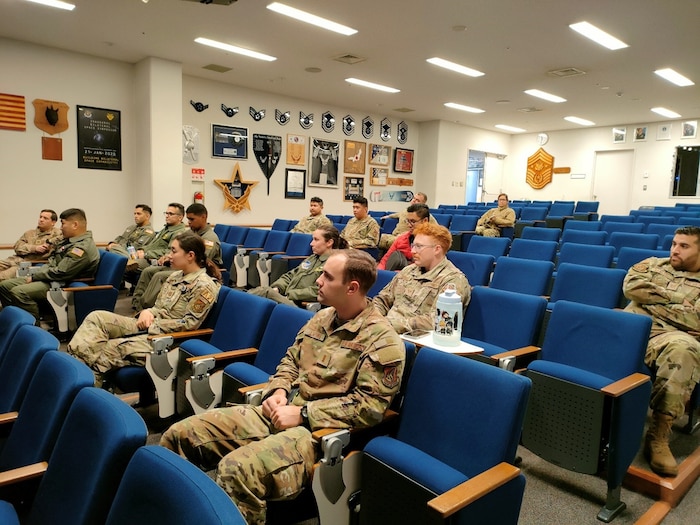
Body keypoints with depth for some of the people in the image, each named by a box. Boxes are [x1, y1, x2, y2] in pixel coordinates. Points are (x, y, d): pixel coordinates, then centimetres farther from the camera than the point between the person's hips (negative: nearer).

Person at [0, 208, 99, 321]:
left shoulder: (83, 248, -22)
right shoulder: (69, 241, 13)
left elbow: (60, 273, -24)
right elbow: (51, 263, 19)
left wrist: (34, 276, -10)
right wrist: (33, 275, 3)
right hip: (49, 277, 11)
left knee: (19, 292, -27)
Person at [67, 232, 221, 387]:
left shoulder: (205, 286, -14)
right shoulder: (175, 276, 13)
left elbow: (189, 324, -17)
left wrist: (154, 325, -14)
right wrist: (147, 312, -5)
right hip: (149, 326, 9)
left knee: (111, 347, -25)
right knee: (97, 317, -9)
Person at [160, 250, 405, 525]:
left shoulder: (382, 340, -11)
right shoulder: (322, 317, 13)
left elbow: (370, 405, -17)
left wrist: (302, 414, -17)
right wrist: (278, 391, -1)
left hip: (319, 429, -7)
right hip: (279, 413, 8)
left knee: (236, 470, -34)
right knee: (179, 435, -1)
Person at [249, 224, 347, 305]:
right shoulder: (312, 258, 22)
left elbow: (316, 292, -17)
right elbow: (290, 275, 23)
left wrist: (289, 294, -14)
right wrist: (276, 288, 3)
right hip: (287, 299, 8)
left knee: (265, 291, -28)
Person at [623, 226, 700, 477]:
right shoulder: (653, 264, 25)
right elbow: (632, 287, 6)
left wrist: (652, 302, 1)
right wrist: (676, 298, 2)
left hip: (671, 335, -2)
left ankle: (659, 435, -32)